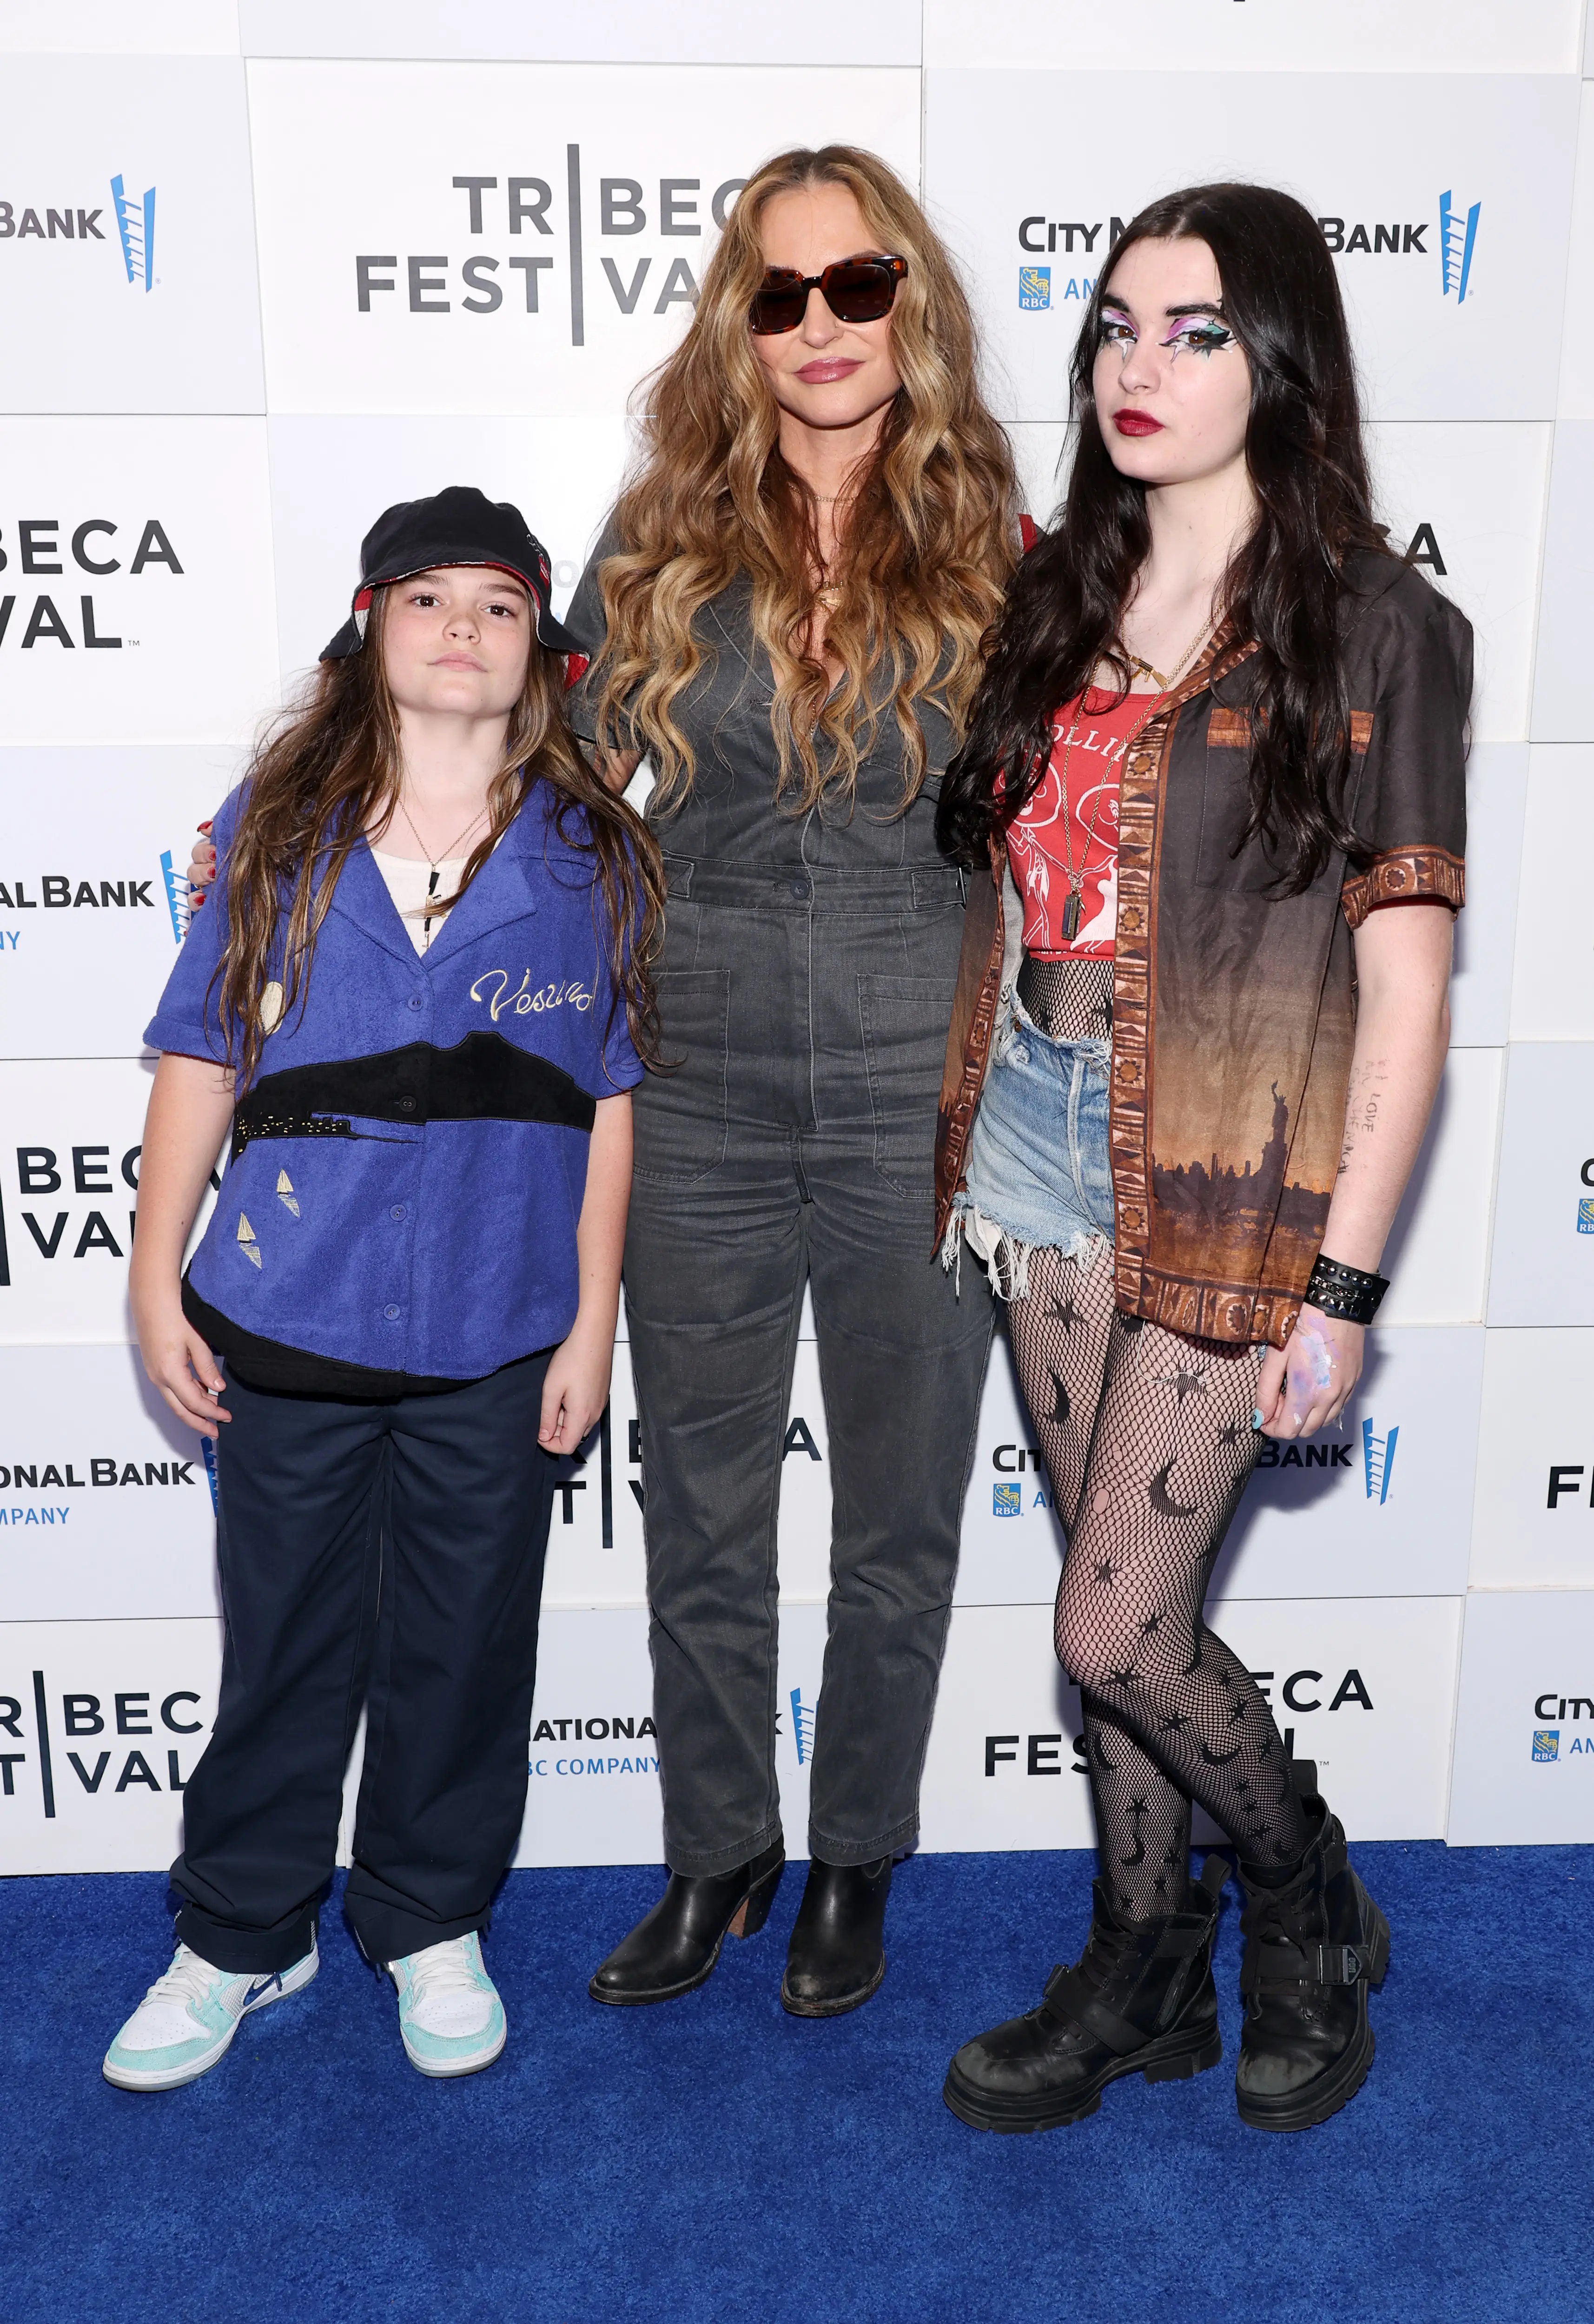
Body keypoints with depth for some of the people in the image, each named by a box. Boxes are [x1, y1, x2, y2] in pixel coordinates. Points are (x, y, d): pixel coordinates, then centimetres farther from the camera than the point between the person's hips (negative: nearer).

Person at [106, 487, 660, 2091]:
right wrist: (156, 1282, 2)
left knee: (464, 1649, 14)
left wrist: (592, 1319, 0)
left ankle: (433, 1923, 36)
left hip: (495, 1347, 0)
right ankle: (240, 1936, 35)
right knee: (283, 1644, 13)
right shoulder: (274, 829, 2)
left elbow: (611, 1100, 2)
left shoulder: (594, 856, 1)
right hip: (286, 1325, 0)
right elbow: (200, 1059, 4)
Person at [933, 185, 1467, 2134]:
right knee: (1124, 1601, 14)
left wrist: (1342, 1285, -13)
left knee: (1114, 1628, -2)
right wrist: (963, 1150, 6)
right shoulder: (1055, 600, 10)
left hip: (1224, 1180, -5)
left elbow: (1403, 988, -10)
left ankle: (1305, 1897, 29)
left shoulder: (1376, 628, -6)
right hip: (1037, 1153, 5)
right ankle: (1144, 1972, 34)